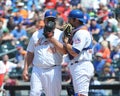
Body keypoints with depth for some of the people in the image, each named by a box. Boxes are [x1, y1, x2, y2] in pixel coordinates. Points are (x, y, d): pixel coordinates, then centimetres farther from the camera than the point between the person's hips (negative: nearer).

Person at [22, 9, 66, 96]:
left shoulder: (60, 34, 5)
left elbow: (64, 51, -11)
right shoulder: (36, 35, 14)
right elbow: (30, 53, 14)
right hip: (37, 70, 2)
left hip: (53, 70, -2)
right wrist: (25, 69, 6)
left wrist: (52, 38, -11)